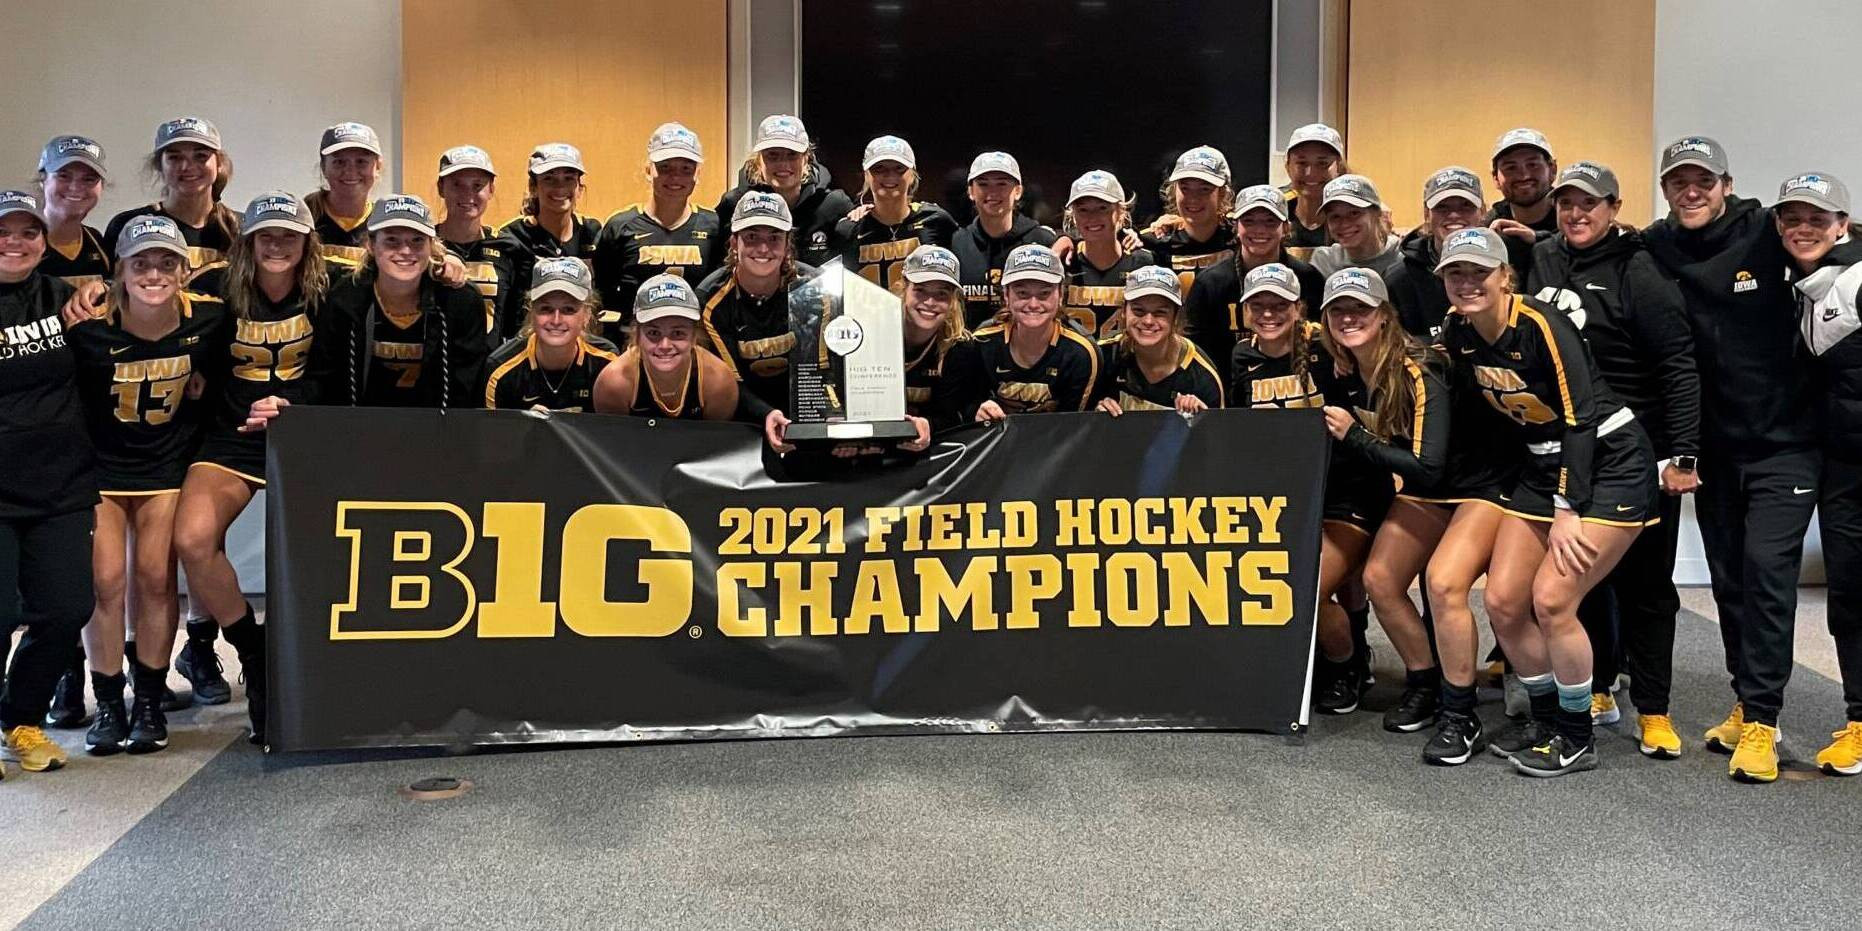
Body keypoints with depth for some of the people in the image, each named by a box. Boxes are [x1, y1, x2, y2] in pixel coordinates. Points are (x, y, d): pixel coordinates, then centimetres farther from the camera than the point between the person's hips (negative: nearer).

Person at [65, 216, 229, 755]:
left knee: (155, 577, -1)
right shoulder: (90, 327, -19)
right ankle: (108, 705, 9)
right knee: (105, 579, -5)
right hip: (100, 464, -1)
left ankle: (149, 702, 12)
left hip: (167, 463, 1)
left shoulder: (208, 317, -12)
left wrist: (198, 384, -6)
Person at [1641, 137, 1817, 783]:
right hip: (1713, 446, 4)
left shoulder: (1766, 234, -7)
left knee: (1766, 567, -10)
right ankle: (1748, 702, 24)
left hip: (1783, 442, -3)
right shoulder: (1654, 248, 0)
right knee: (1728, 577, 10)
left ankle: (1761, 720, -4)